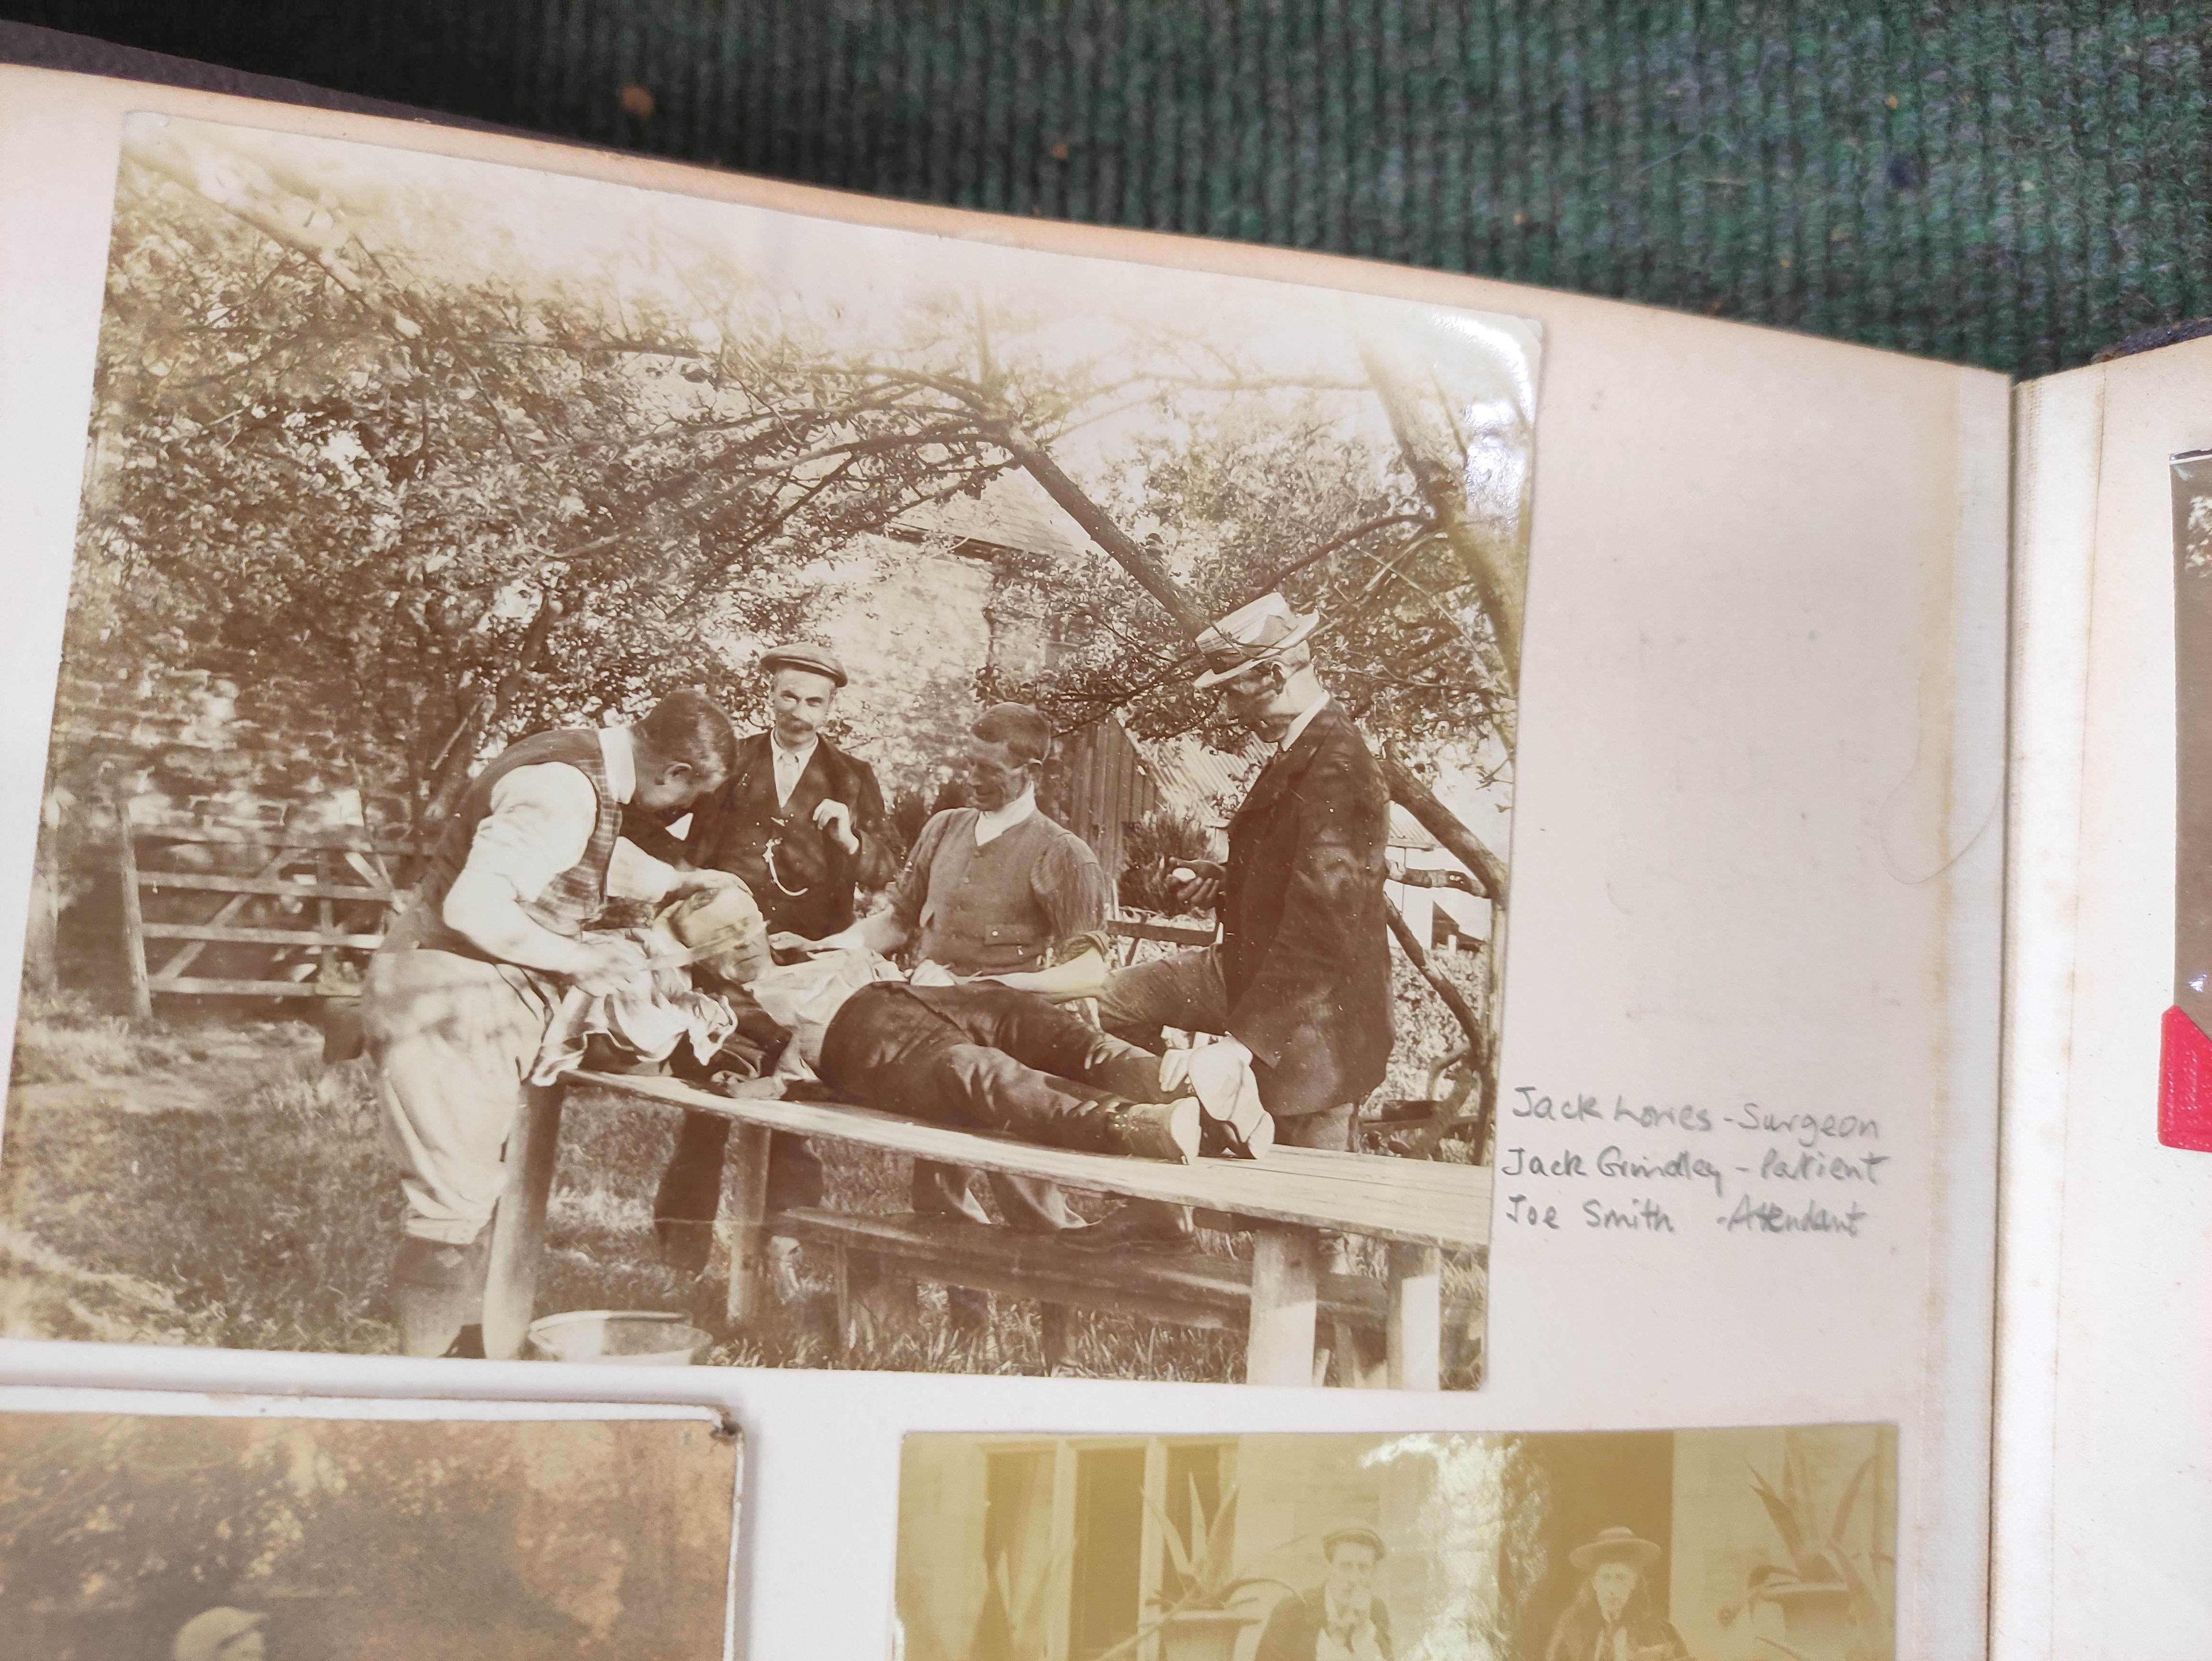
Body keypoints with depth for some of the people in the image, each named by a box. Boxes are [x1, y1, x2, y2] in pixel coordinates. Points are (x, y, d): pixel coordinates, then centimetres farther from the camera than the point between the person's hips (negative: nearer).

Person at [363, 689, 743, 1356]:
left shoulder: (591, 768, 6)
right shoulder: (562, 790, -24)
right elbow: (474, 908, -29)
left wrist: (676, 882, 15)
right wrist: (579, 959, -20)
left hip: (486, 1008, 10)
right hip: (450, 1005, -10)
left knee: (474, 1196, 18)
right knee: (455, 1205, -6)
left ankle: (456, 1351, 30)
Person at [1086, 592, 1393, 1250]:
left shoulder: (1335, 766, -25)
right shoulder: (1296, 746, 6)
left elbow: (1320, 921, -29)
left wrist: (1247, 1036, -30)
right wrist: (1228, 882, 4)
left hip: (1313, 1014, -10)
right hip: (1252, 968, 10)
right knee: (1123, 1000, 10)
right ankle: (1157, 1205, 14)